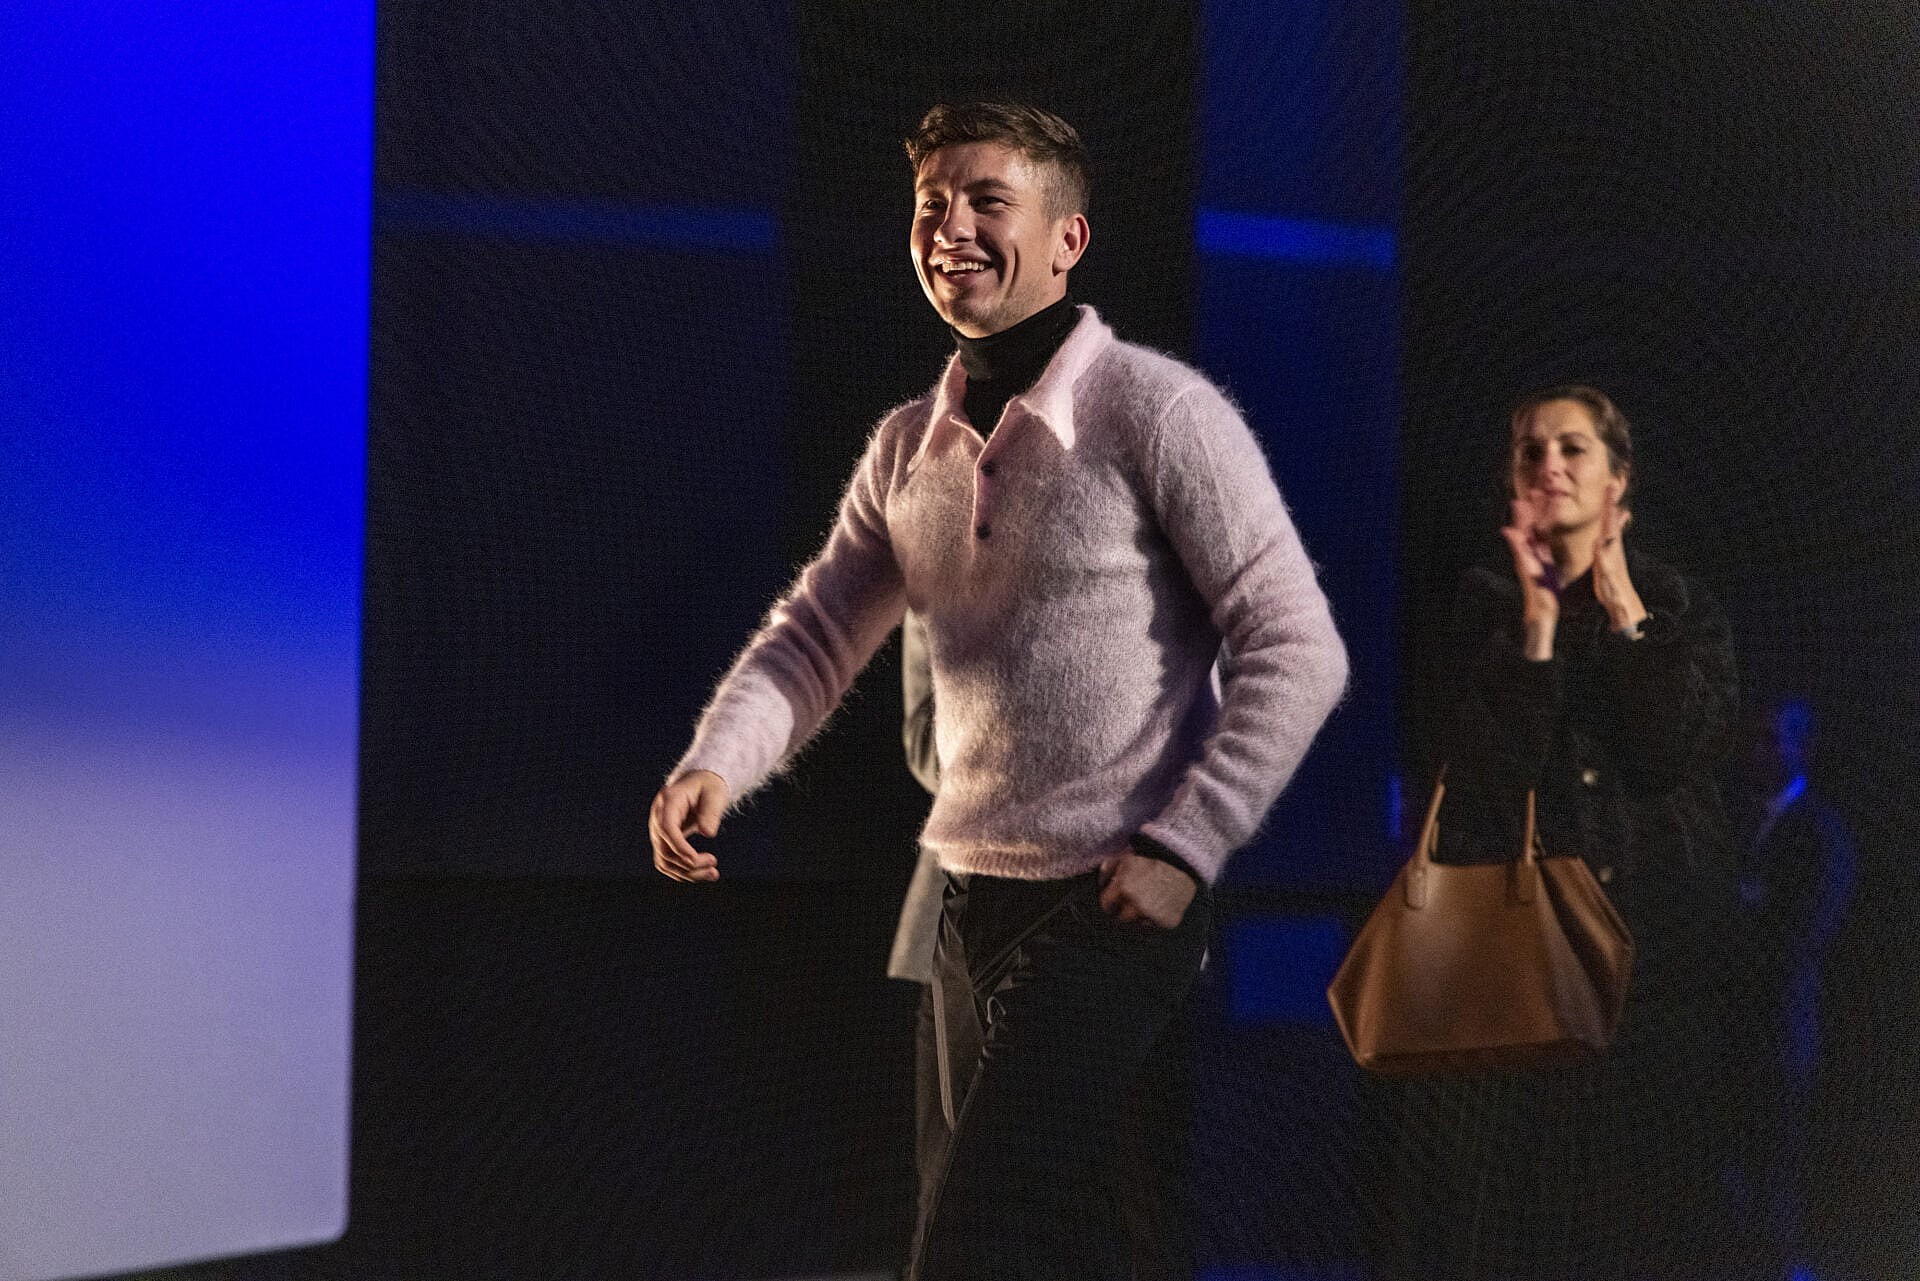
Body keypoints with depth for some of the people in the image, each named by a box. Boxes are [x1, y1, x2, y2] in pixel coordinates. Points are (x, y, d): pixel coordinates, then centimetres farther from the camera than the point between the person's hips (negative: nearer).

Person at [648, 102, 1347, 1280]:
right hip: (971, 902, 7)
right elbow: (816, 637, 8)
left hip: (1114, 908, -7)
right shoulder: (907, 447, 9)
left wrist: (1183, 848, -17)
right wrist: (716, 766, -12)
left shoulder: (1156, 412, -12)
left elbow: (1300, 653, -13)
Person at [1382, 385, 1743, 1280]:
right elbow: (1484, 769, -10)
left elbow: (1684, 750, -10)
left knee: (1645, 1188, 2)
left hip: (1655, 928, 1)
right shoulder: (1484, 604, 5)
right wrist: (1537, 618, -12)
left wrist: (1620, 602, -7)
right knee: (1508, 1192, -4)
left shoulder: (1682, 608, 9)